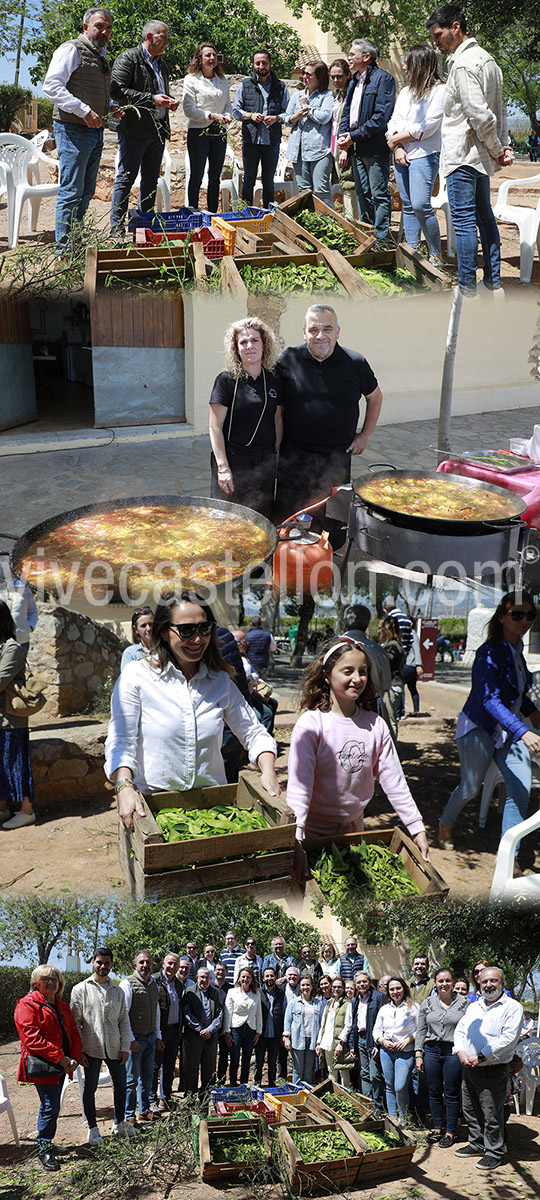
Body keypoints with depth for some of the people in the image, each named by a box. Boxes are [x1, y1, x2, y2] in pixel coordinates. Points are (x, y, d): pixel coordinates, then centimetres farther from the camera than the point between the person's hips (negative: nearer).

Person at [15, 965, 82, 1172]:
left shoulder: (63, 1007, 18)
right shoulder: (27, 1005, -7)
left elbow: (73, 1034, 16)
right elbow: (31, 1037, -16)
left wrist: (74, 1058, -3)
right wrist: (60, 1058, -18)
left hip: (61, 1065, 7)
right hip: (42, 1065, -7)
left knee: (51, 1106, 13)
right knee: (50, 1106, -9)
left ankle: (46, 1142, 24)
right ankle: (44, 1149, 3)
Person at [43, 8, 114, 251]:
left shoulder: (100, 57, 21)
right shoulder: (72, 50, -7)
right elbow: (51, 87, -17)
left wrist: (111, 109, 11)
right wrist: (84, 111, -23)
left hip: (95, 131, 9)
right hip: (74, 130, -9)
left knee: (86, 191, 11)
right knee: (71, 191, -9)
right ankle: (64, 249, -6)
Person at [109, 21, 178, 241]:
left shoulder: (161, 64, 20)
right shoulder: (128, 58, -5)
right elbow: (117, 90, -16)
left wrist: (169, 102, 7)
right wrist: (151, 99, -21)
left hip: (157, 130, 8)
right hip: (134, 129, -8)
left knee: (151, 180, 10)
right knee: (126, 178, -6)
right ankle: (117, 229, -4)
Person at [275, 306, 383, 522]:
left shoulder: (355, 363, -1)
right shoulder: (288, 359, -2)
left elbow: (375, 397, 17)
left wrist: (366, 435, 12)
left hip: (337, 457, 0)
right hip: (294, 456, 0)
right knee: (287, 516, 3)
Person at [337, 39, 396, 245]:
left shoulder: (383, 79, -7)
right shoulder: (354, 82, 19)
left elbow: (381, 116, -16)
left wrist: (354, 136, -17)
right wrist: (344, 145, 5)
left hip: (375, 148, -8)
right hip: (356, 148, 8)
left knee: (379, 195, -6)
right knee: (363, 195, 12)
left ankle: (381, 240, -3)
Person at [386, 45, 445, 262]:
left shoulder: (439, 90, -5)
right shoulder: (405, 92, 18)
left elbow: (427, 127, -12)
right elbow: (393, 122, 13)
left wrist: (396, 138, -6)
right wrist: (397, 148, -5)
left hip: (424, 155, -7)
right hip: (401, 154, 7)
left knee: (420, 205, -17)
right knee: (408, 206, 6)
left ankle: (436, 254, -6)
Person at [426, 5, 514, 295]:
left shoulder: (463, 64, -17)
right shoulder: (487, 59, 15)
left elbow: (479, 115, -22)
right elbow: (499, 111, 16)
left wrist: (496, 150, -12)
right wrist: (502, 145, 10)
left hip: (462, 155, -10)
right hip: (482, 157, 10)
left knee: (463, 221, -5)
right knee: (484, 215, 14)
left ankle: (467, 287, -2)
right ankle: (493, 280, 19)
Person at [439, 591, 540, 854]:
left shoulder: (517, 649, 5)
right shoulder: (490, 653, -21)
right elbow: (490, 699, -32)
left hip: (509, 728, 7)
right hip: (480, 727, -7)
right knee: (471, 787, 7)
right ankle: (445, 825, 38)